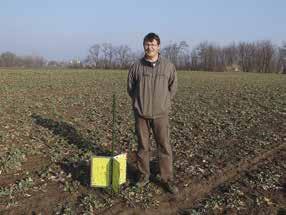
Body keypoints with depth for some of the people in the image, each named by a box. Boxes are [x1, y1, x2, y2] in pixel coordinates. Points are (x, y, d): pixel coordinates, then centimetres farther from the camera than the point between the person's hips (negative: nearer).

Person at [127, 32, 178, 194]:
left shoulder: (169, 66, 0)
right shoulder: (136, 66, 0)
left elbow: (173, 88, 10)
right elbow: (130, 88, 11)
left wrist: (164, 103, 7)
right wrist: (140, 103, 8)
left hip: (160, 114, 0)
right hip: (141, 114, 1)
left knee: (165, 147, 1)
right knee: (143, 146, 10)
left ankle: (168, 179, 12)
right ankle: (144, 175, 25)